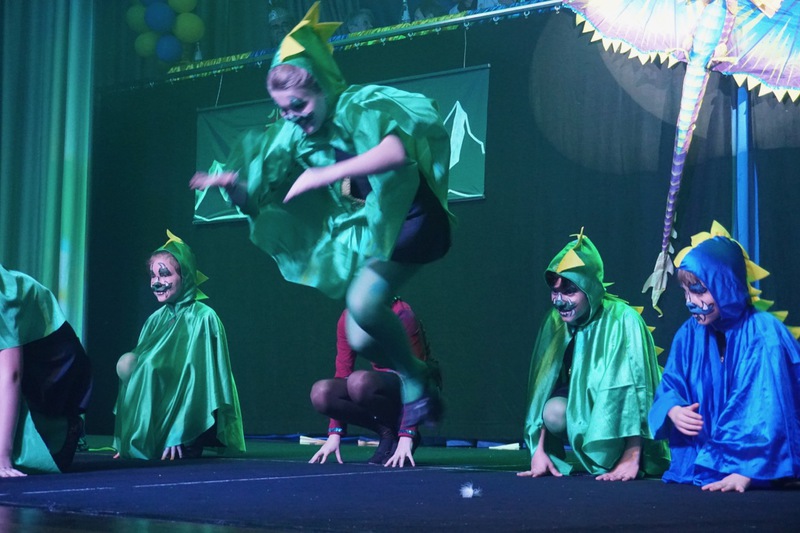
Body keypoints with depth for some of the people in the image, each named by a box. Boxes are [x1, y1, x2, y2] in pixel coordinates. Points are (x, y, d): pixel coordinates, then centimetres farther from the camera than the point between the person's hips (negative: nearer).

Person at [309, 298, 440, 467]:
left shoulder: (402, 316, -21)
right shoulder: (347, 319, -5)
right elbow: (343, 372, -4)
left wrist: (407, 435, -30)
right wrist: (335, 434, -11)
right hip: (383, 390, 6)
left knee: (359, 381, -36)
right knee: (320, 393, -21)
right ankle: (387, 433, -7)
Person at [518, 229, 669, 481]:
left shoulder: (622, 320, -24)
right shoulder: (555, 321, -9)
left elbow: (635, 386, -29)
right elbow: (544, 385, -9)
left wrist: (631, 459, -33)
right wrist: (539, 451, -14)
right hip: (584, 408, 4)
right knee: (553, 411, -27)